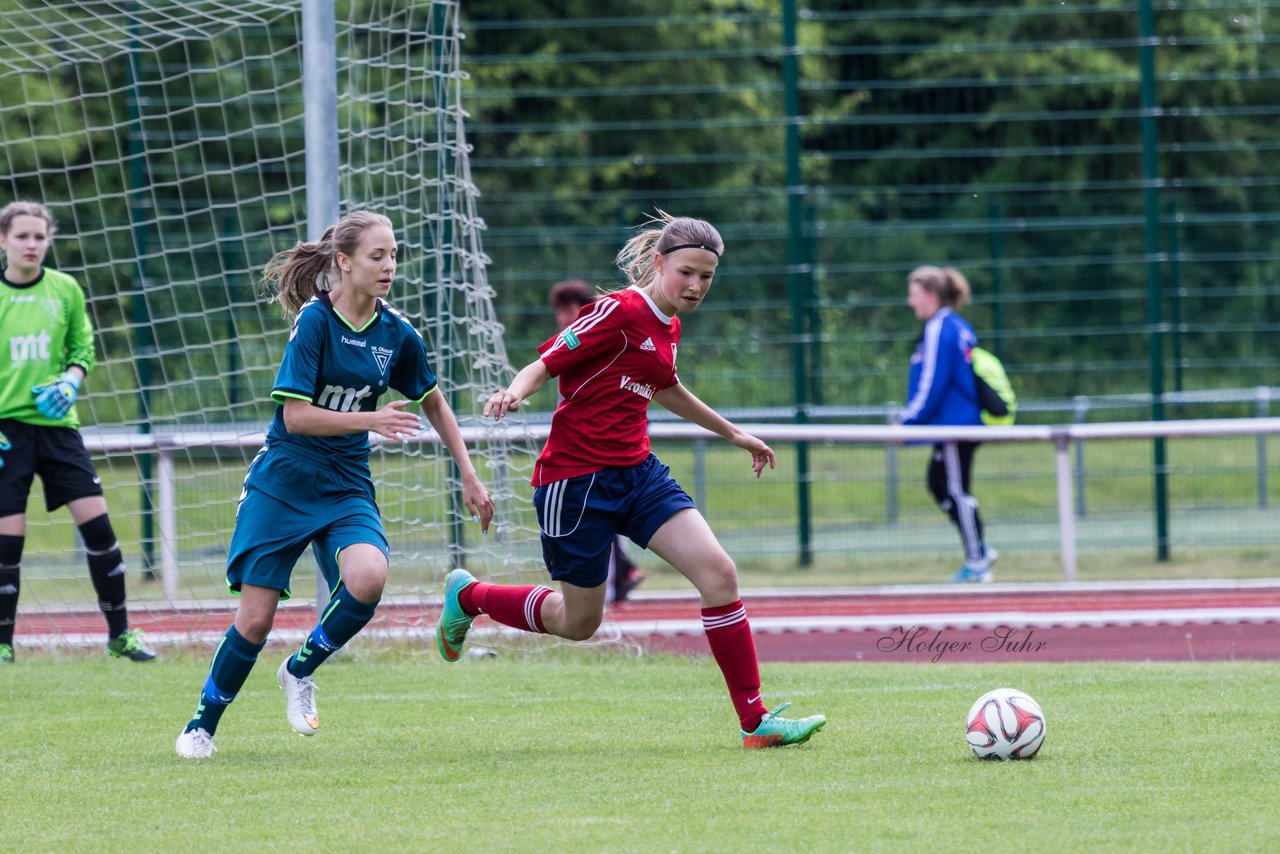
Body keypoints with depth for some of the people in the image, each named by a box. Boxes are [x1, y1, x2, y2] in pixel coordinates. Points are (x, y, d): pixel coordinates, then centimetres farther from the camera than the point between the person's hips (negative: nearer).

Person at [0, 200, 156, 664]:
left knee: (96, 522, -5)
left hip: (55, 422, 2)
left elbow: (83, 347, 14)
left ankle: (119, 632, 5)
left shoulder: (65, 290, 5)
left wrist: (68, 383, -8)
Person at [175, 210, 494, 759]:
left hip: (346, 488, 3)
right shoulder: (315, 320, -13)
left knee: (368, 579, -27)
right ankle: (202, 725, 16)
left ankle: (301, 671, 0)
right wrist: (371, 420, -26)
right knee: (255, 619, -6)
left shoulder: (398, 335, 1)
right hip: (282, 482, -3)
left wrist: (469, 477, 13)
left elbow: (434, 404, 17)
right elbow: (296, 416, -17)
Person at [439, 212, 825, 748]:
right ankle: (468, 595, 33)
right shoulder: (619, 312, -15)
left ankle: (754, 722, -9)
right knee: (579, 621, 6)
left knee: (718, 572, -11)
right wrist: (515, 393, -40)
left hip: (636, 472, 7)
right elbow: (545, 364, -17)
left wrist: (732, 433, 42)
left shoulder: (669, 327, 10)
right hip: (575, 478, -7)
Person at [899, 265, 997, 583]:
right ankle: (979, 550, 17)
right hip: (964, 420, 10)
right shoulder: (959, 327, 13)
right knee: (938, 485, 17)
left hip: (954, 424, -10)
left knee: (956, 492, -3)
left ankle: (977, 563, 2)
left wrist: (907, 421, -14)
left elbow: (931, 385, -20)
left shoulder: (938, 330, -16)